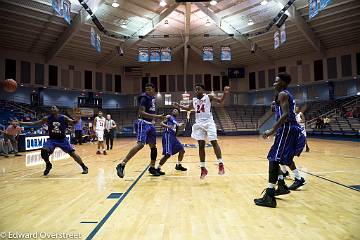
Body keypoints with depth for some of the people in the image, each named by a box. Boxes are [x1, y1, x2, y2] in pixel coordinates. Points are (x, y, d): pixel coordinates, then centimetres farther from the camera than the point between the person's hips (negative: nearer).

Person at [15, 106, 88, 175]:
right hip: (52, 139, 2)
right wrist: (21, 123, -7)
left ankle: (84, 167, 7)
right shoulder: (47, 118, -6)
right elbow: (34, 123, -1)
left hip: (62, 139, -1)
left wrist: (77, 119, -36)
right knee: (44, 151, -23)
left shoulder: (63, 117, -10)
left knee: (72, 153, -7)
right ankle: (48, 165, 7)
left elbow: (73, 122, -12)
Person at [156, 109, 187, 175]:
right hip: (167, 135, -9)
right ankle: (158, 169, -11)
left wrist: (179, 127, 9)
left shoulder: (176, 123, 25)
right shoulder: (169, 117, 7)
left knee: (182, 150, 15)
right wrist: (167, 126, -23)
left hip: (173, 137, 9)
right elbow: (162, 123, -4)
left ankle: (178, 165, 31)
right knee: (168, 154, -19)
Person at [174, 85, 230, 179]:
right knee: (201, 145, 2)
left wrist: (225, 93, -25)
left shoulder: (208, 97, -1)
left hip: (209, 122, -4)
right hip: (199, 124, 4)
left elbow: (220, 101, -8)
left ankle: (221, 164, -3)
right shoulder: (194, 100, 12)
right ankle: (203, 168, 8)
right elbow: (189, 108, 28)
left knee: (214, 142, -11)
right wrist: (179, 106, 16)